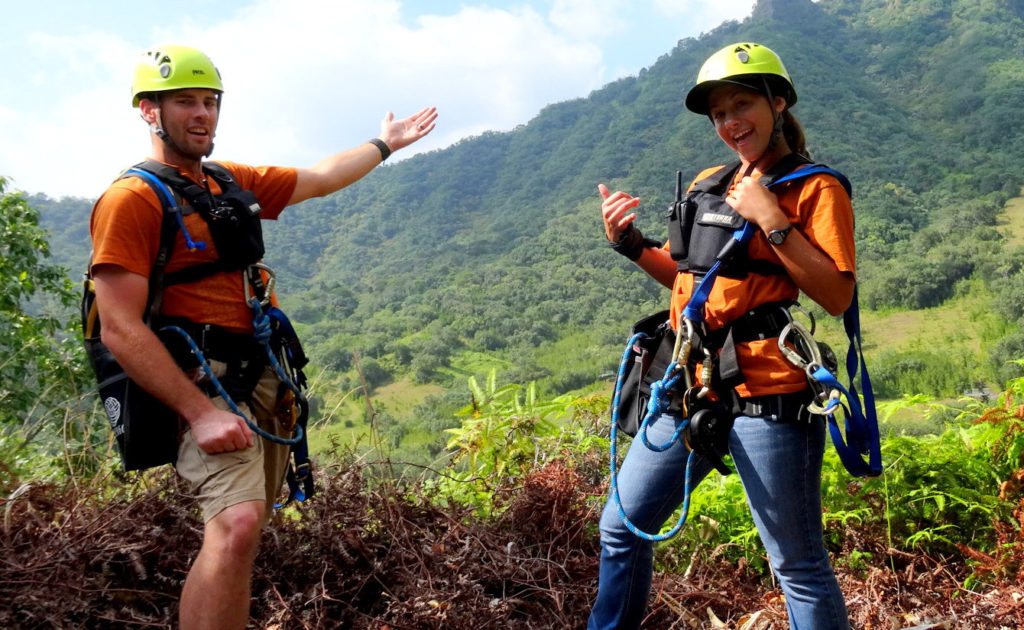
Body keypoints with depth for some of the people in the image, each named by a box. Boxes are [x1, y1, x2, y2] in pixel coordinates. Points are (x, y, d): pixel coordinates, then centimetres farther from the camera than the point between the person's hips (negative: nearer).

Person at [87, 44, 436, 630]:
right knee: (237, 525, -26)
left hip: (261, 377, 8)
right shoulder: (131, 200, -10)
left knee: (244, 531, 12)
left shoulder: (233, 182, 13)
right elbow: (122, 329, -17)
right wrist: (200, 413, -24)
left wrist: (385, 144, 37)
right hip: (203, 382, -8)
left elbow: (320, 179, 28)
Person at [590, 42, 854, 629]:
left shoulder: (815, 188, -2)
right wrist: (631, 244, 7)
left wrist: (770, 220, -17)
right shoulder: (708, 184, 15)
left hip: (766, 395, -6)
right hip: (691, 387, 7)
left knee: (800, 567, 1)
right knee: (621, 529, 14)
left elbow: (838, 295, -12)